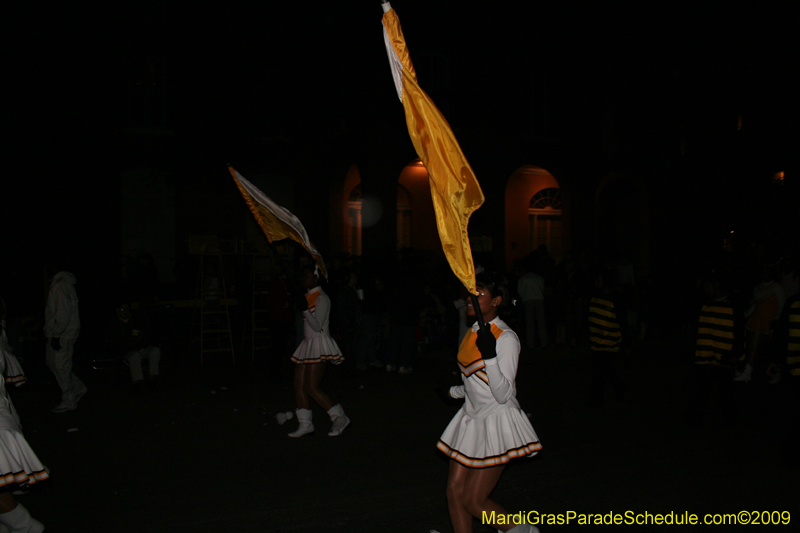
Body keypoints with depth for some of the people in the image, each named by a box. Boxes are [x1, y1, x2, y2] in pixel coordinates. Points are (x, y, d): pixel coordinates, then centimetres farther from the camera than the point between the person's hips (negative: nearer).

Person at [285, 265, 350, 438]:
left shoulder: (322, 298, -12)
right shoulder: (308, 297, 16)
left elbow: (317, 326, -21)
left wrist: (305, 310, -29)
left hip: (319, 345, -9)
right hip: (308, 344, 9)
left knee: (312, 387, -13)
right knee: (299, 386, 6)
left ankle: (340, 417, -3)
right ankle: (305, 424, 13)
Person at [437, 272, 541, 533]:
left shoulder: (506, 338, -17)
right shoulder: (473, 332, 7)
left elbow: (503, 394, -23)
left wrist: (490, 356, -35)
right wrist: (454, 391, 35)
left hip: (496, 421, -8)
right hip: (472, 418, 8)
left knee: (473, 501, -3)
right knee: (454, 492, 6)